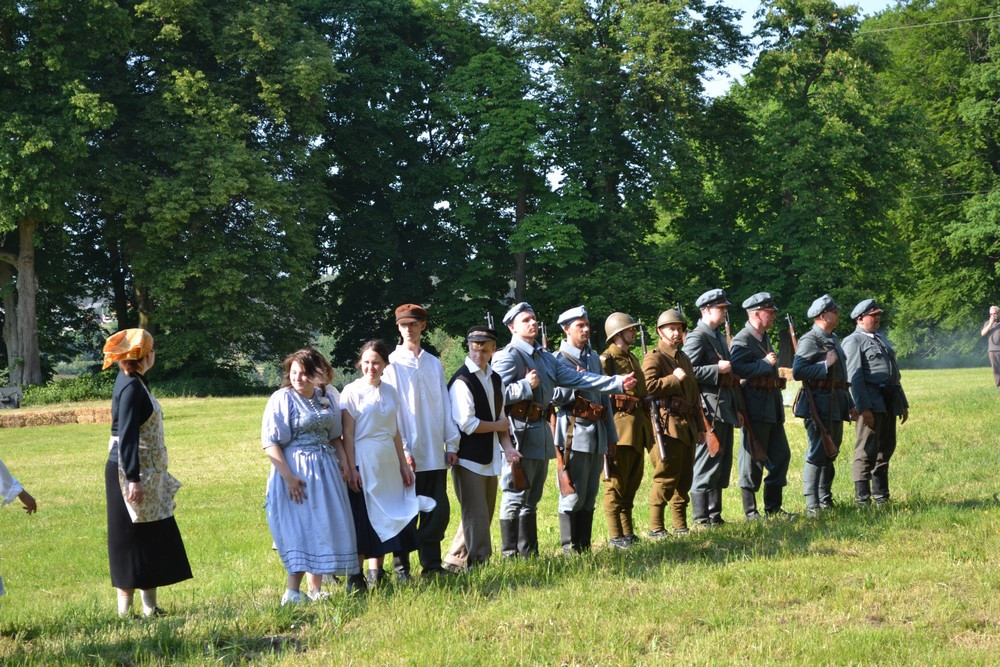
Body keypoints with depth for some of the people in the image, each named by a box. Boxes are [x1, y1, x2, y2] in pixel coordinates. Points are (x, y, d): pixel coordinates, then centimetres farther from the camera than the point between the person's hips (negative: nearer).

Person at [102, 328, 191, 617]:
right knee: (132, 540, -4)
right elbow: (126, 437, -23)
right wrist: (133, 480, -26)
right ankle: (126, 611, 2)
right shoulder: (130, 387, -17)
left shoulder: (134, 382, 12)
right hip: (133, 474, -10)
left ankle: (150, 606, 21)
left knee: (153, 540, 13)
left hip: (147, 474, 10)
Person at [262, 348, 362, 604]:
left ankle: (315, 589, 15)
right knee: (298, 529, -8)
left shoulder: (327, 396, 7)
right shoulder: (282, 398, -9)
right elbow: (270, 442, -13)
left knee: (325, 527, 7)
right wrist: (289, 477, -19)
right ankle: (292, 592, -4)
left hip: (326, 468, 6)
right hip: (296, 471, -6)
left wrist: (343, 459, 3)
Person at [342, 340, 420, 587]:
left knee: (385, 517, 6)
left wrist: (403, 464, 12)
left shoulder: (390, 392, 10)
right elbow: (347, 434, -9)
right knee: (363, 519, -4)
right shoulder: (352, 391, -6)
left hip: (388, 464, 5)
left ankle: (376, 572, 15)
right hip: (364, 463, -5)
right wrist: (351, 469, -14)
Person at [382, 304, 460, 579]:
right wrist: (402, 449, -11)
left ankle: (432, 564, 14)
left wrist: (452, 442, 7)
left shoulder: (434, 364, 12)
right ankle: (401, 566, 10)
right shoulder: (392, 364, -1)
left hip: (435, 454, 4)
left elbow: (445, 405, 12)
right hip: (407, 453, -4)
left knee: (438, 511, 4)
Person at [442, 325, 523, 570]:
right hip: (468, 458, -8)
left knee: (485, 513, 11)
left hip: (490, 457, 8)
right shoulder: (462, 381, -14)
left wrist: (507, 447, 0)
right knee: (476, 515, -8)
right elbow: (467, 424, -18)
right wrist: (499, 426, -5)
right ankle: (476, 562, 1)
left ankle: (456, 559, 21)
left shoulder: (495, 379, 12)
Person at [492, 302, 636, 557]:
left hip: (541, 431, 9)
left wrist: (618, 383, 4)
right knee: (515, 496, -5)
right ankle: (510, 553, 0)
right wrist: (526, 386, -22)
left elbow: (577, 378, 11)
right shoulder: (508, 357, -9)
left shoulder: (545, 357, 17)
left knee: (532, 497, 14)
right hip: (519, 433, -9)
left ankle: (528, 551, 22)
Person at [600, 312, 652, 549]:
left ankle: (628, 531, 20)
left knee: (633, 480, 12)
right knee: (616, 482, -5)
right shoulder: (606, 359, -8)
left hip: (637, 428, 9)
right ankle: (615, 536, -3)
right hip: (619, 425, -9)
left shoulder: (632, 358, 20)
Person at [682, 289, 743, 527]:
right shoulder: (697, 338, -10)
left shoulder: (719, 337, 20)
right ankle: (701, 517, -2)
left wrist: (737, 409, 23)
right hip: (709, 408, -9)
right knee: (707, 463, -7)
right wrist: (717, 369, -21)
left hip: (725, 409, 9)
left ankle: (715, 515, 19)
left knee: (722, 463, 12)